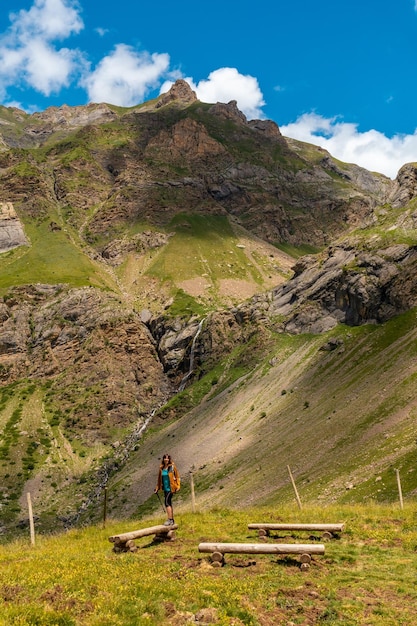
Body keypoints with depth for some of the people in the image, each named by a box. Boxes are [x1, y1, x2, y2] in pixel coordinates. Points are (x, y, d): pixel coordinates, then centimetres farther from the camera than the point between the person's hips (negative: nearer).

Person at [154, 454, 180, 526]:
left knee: (167, 502, -14)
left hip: (170, 487, -6)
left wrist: (177, 487, -10)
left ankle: (170, 519, -10)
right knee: (169, 503, 11)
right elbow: (159, 479, 14)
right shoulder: (161, 468, 6)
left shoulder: (172, 467, -7)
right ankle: (172, 520, 19)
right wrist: (157, 488, 14)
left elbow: (177, 476, -4)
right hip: (165, 488, 6)